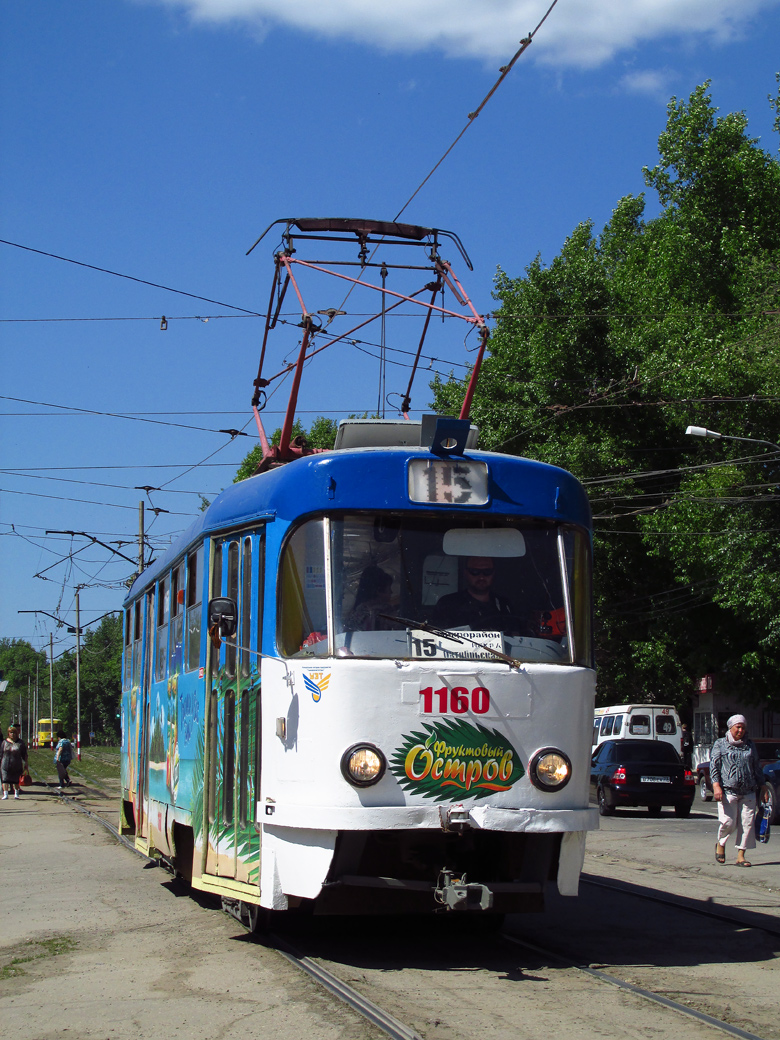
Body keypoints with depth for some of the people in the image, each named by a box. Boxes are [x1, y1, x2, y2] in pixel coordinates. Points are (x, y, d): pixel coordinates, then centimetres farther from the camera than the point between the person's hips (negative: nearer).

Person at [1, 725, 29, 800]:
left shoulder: (20, 743, 3)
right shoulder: (5, 742, 7)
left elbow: (24, 755, 7)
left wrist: (25, 764, 3)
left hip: (16, 766, -1)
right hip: (5, 765, 1)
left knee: (15, 780, 4)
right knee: (5, 780, -7)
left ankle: (16, 793, 20)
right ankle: (5, 794, -6)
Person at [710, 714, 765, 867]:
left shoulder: (750, 746, 17)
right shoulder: (720, 744, 7)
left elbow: (756, 768, 21)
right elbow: (714, 765, 0)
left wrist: (761, 787, 16)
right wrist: (716, 785, -13)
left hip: (748, 792, 3)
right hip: (728, 791, -3)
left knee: (747, 823, -4)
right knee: (728, 822, -11)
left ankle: (741, 856, 5)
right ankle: (721, 843, 19)